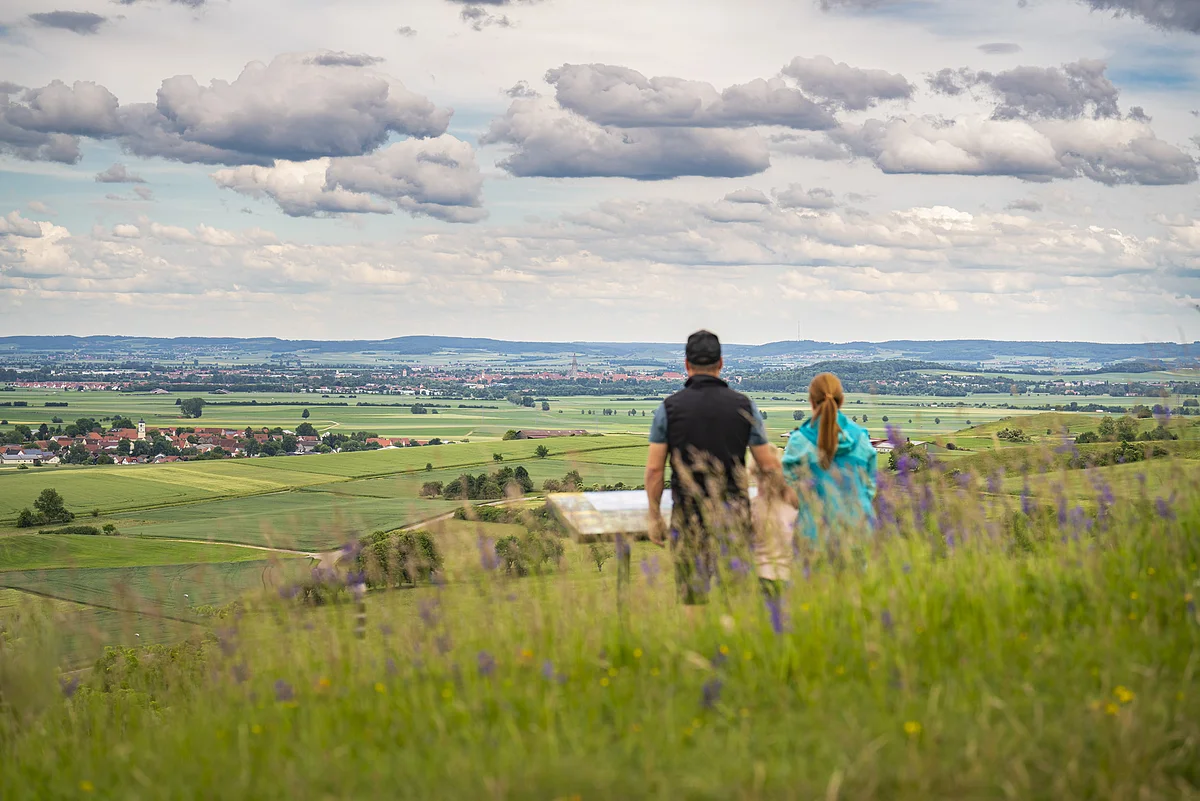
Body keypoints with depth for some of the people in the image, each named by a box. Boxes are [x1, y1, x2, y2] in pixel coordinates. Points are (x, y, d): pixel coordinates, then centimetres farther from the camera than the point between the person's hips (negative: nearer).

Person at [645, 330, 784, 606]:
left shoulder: (669, 408, -3)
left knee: (694, 599, 3)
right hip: (734, 515, 1)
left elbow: (654, 468, -3)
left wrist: (654, 516, 6)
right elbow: (768, 465, 1)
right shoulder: (744, 406, 0)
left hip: (689, 514, -1)